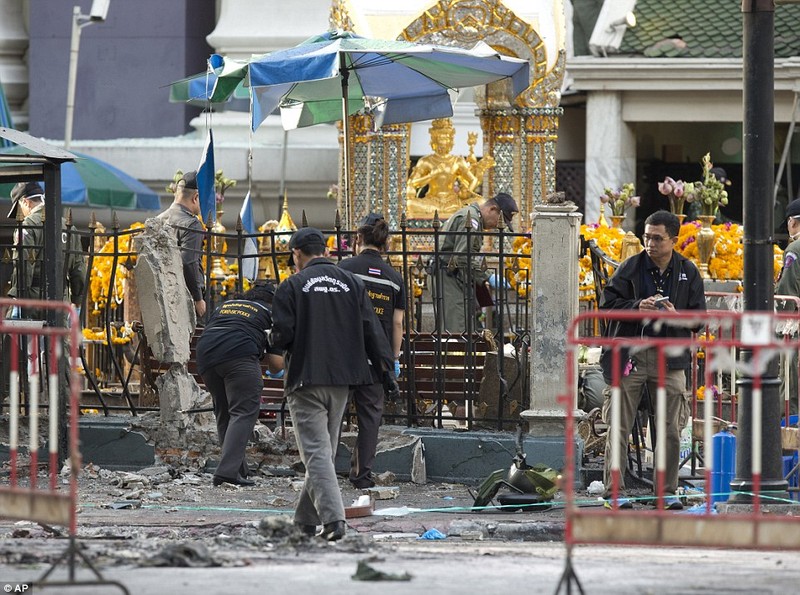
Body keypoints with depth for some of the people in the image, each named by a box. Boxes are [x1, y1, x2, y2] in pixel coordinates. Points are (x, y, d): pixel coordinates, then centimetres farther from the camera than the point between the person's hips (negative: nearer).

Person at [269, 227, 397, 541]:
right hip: (342, 378, 5)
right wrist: (386, 367, 7)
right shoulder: (352, 283, 9)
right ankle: (305, 520, 21)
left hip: (306, 380, -5)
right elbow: (371, 330, 5)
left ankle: (332, 518, -24)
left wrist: (275, 341, 13)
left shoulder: (292, 287, -6)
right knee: (326, 450, 15)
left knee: (316, 452, -9)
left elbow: (282, 335, -10)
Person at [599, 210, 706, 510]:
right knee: (619, 426, -2)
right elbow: (607, 302, -3)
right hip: (630, 353, -1)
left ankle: (667, 491, 14)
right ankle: (613, 491, 1)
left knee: (670, 430, 4)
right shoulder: (631, 267, 0)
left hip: (669, 357, 1)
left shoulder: (688, 272, 5)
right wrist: (637, 305, -19)